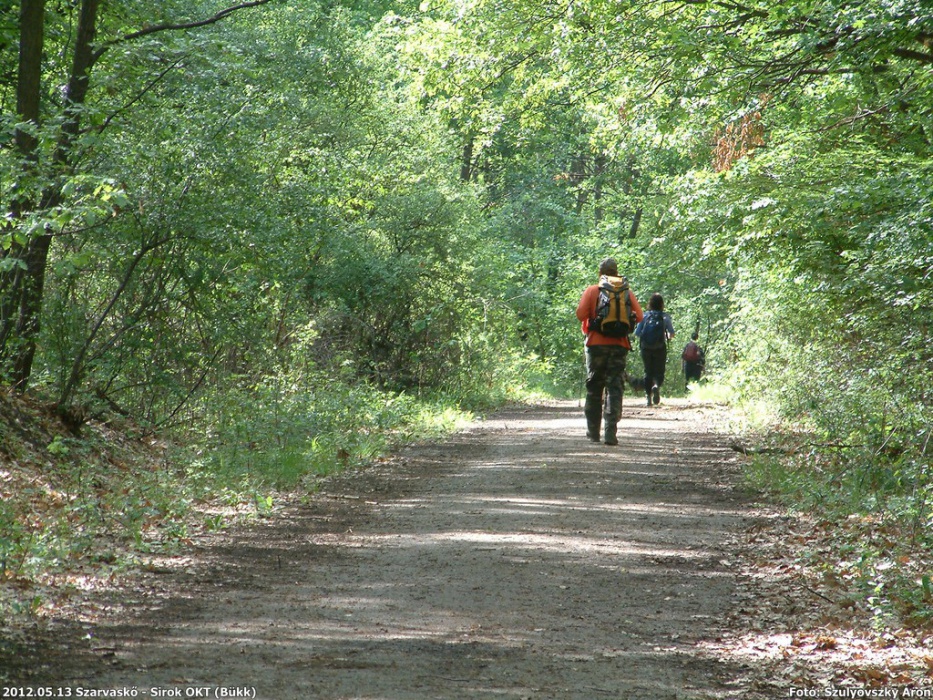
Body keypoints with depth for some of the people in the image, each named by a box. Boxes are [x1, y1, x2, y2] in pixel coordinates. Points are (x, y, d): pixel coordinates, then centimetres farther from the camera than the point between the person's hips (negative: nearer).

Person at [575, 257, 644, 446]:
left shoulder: (592, 290, 0)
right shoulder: (627, 292, 6)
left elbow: (581, 313, -11)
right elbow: (639, 316, 0)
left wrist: (587, 329, 9)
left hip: (596, 344, -1)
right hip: (619, 345, 1)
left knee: (594, 388, 11)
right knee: (614, 388, -1)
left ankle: (593, 432, 15)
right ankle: (610, 432, -13)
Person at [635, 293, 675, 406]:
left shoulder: (645, 316, 2)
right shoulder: (665, 317, 0)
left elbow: (637, 332, -1)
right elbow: (671, 333, -2)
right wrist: (668, 337, 20)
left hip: (646, 349, 1)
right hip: (660, 349, -1)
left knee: (648, 373, 12)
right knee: (659, 372, 6)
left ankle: (649, 397, 6)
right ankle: (657, 386, -26)